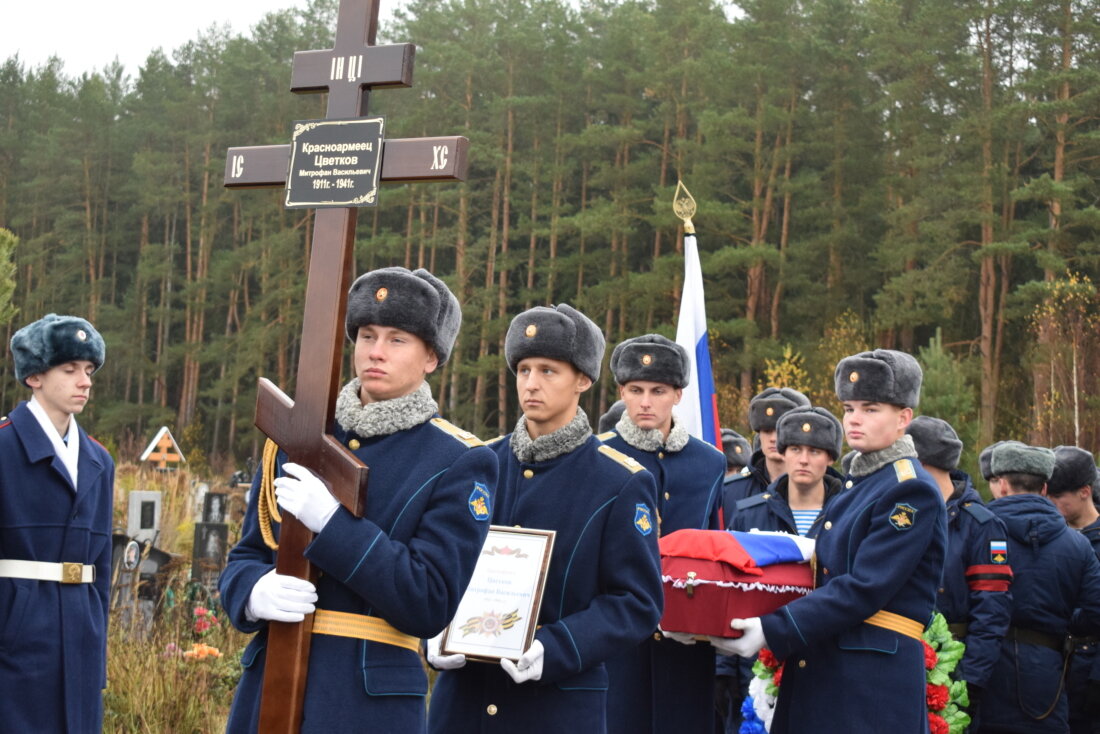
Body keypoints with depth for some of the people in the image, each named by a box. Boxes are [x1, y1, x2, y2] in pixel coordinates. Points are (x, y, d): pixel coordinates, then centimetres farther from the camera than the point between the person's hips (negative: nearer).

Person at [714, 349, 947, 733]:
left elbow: (865, 589, -19)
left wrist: (773, 631, -23)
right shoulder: (858, 485, 16)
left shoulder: (913, 492, -11)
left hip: (874, 679, -8)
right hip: (820, 667, 8)